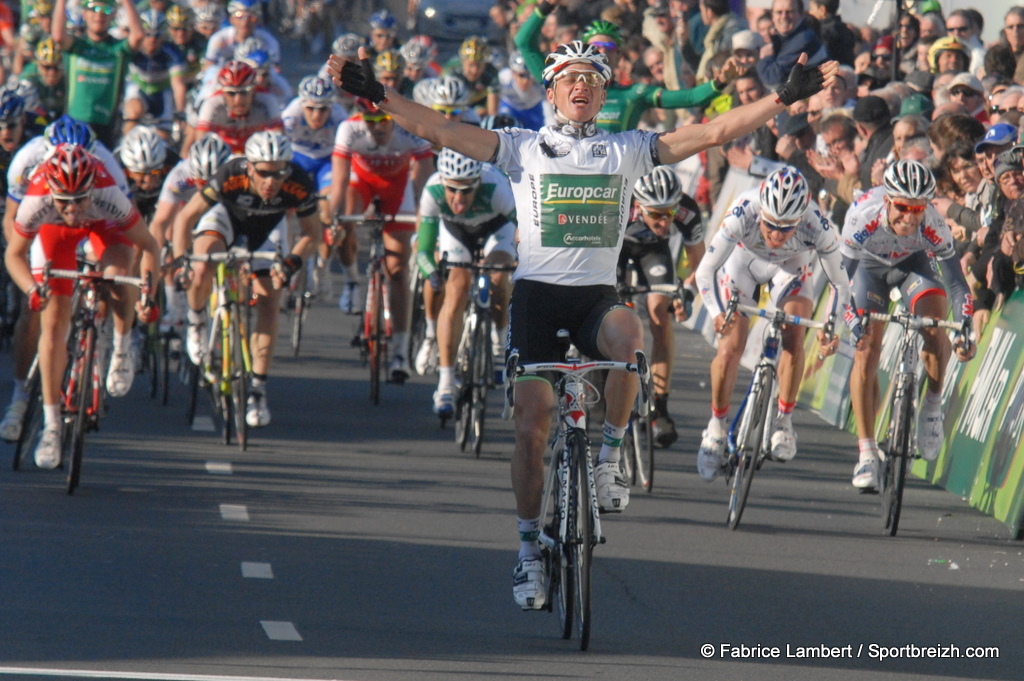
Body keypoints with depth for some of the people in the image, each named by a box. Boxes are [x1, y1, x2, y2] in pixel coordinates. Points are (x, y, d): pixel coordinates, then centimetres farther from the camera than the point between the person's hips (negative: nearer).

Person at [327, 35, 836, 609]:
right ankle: (530, 550, 8)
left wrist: (786, 98, -6)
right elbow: (442, 131, -4)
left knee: (628, 334, -35)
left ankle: (609, 459, -17)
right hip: (537, 294, 0)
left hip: (598, 296, 0)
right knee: (533, 425, -5)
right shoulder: (523, 148, 5)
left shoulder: (627, 151, 8)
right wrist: (379, 97, -16)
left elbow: (711, 134, 2)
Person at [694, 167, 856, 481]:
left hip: (791, 266, 1)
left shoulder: (819, 228, -37)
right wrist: (717, 313, -46)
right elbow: (705, 270, -33)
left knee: (794, 338, -20)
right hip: (742, 260, -1)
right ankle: (717, 427, 6)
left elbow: (840, 283, -22)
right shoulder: (742, 215, -41)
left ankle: (784, 421, -1)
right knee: (730, 347, -12)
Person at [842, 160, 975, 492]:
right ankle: (867, 453, -9)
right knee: (865, 352, -13)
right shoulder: (864, 216, -38)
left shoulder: (933, 226, -34)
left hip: (913, 264, 0)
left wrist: (964, 330, -38)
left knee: (936, 330, -27)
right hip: (869, 266, 0)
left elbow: (956, 282, -27)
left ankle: (932, 407, -3)